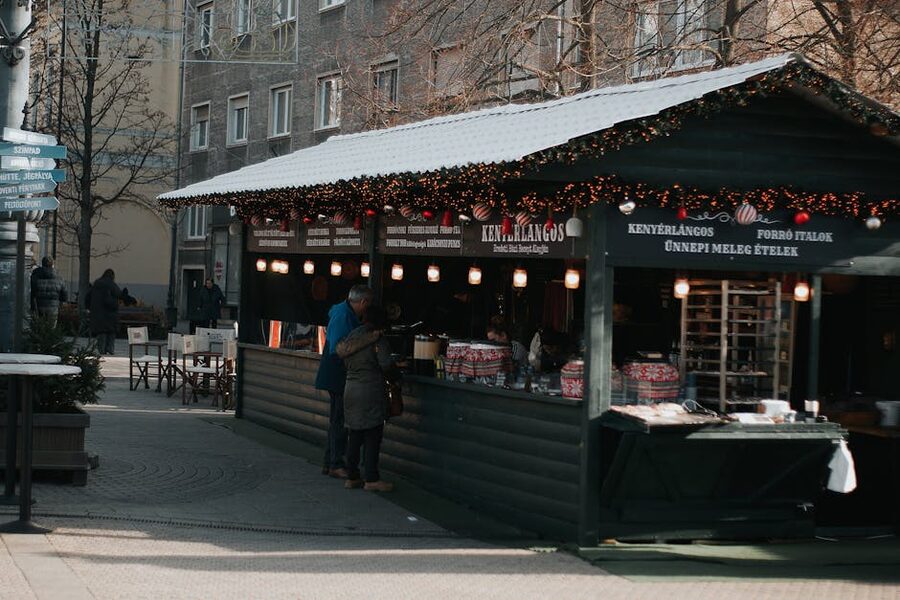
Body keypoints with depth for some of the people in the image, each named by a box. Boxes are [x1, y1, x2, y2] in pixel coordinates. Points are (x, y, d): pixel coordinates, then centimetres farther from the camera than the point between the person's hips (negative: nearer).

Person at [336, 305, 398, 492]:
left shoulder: (351, 336, 11)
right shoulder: (378, 340, -10)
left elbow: (345, 359, 14)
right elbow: (386, 364, -17)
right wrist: (395, 377, 1)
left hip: (351, 390, 7)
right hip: (371, 391, -7)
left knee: (355, 435, 12)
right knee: (373, 437, -1)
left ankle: (352, 477, 16)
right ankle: (371, 479, 0)